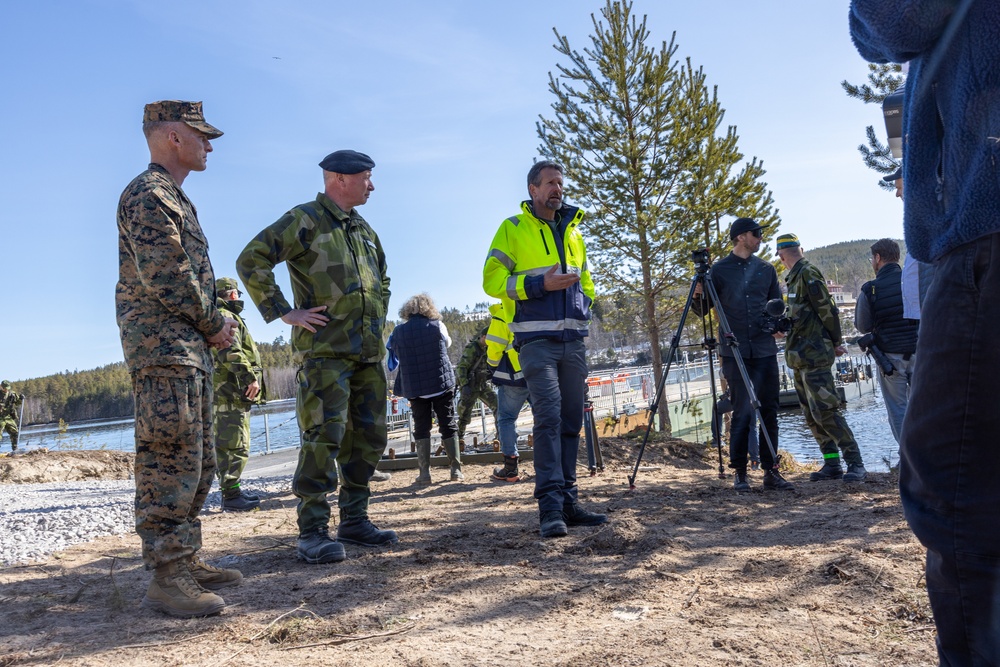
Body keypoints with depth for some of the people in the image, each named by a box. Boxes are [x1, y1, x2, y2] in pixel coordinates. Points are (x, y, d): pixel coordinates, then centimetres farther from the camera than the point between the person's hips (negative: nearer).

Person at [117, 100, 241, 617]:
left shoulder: (172, 197, 23)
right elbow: (167, 278, -19)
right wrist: (215, 325, -8)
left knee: (196, 464, 13)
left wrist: (213, 327, 10)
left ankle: (185, 562, 21)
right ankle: (167, 579, -4)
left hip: (188, 349, 10)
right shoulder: (149, 194, -9)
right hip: (162, 347, -10)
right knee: (170, 462, -9)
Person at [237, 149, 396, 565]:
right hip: (325, 350, -8)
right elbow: (251, 261, -12)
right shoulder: (305, 220, -5)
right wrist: (285, 313, -14)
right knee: (324, 436, -11)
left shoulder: (365, 231, 19)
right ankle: (313, 532, -3)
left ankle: (354, 521, 19)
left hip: (369, 352, 8)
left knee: (369, 437, 9)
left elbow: (382, 280, 34)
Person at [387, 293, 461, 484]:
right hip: (442, 383, 0)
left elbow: (396, 354, 9)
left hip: (414, 388, 0)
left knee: (421, 429, 8)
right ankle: (456, 469, 6)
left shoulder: (399, 331, -4)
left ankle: (424, 472, 4)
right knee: (448, 426, 7)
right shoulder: (437, 325, -4)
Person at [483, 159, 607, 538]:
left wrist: (584, 302, 8)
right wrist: (541, 284, -16)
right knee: (548, 417, -15)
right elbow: (492, 280, -6)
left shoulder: (572, 230, 19)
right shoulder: (513, 229, 2)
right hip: (536, 339, -6)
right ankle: (550, 506, -15)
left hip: (573, 339, 6)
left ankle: (568, 502, 14)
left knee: (571, 421, 7)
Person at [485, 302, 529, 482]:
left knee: (506, 418, 4)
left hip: (514, 375, -5)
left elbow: (494, 348, -8)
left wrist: (493, 365, 12)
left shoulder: (502, 316, -6)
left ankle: (510, 468, 1)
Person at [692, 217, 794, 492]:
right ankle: (739, 472, 5)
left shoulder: (766, 269, 14)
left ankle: (771, 471, 11)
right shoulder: (719, 270, 3)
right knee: (742, 412, -4)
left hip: (765, 351, 4)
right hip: (735, 353, -4)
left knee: (769, 411, 4)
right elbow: (704, 310, 4)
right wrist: (698, 295, -17)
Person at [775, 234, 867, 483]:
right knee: (812, 415, 10)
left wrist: (836, 342, -4)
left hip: (814, 356, -10)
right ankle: (832, 464, 15)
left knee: (825, 411, -11)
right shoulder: (794, 278, 17)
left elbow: (827, 310, -13)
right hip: (801, 357, 10)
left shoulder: (808, 273, -11)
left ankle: (855, 464, -6)